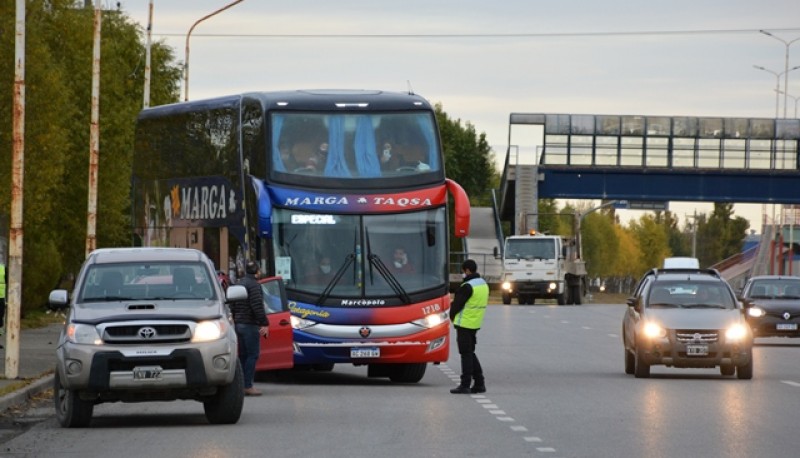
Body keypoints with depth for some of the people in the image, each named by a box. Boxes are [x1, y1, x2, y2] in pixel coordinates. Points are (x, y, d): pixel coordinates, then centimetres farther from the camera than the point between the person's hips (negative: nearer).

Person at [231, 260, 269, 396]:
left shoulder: (239, 284, 16)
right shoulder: (254, 285, -12)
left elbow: (232, 306, 21)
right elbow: (257, 306, -21)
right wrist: (264, 324, -21)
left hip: (239, 324, 9)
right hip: (250, 324, -9)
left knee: (243, 355, 12)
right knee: (253, 355, -8)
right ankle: (247, 386, -14)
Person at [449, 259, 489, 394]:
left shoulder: (467, 287, -18)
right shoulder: (484, 284, 12)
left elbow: (457, 303, -14)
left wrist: (452, 316, 6)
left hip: (465, 323, -9)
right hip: (475, 324, 9)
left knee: (466, 354, -5)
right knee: (470, 353, 16)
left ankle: (465, 385, -5)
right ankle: (479, 384, 15)